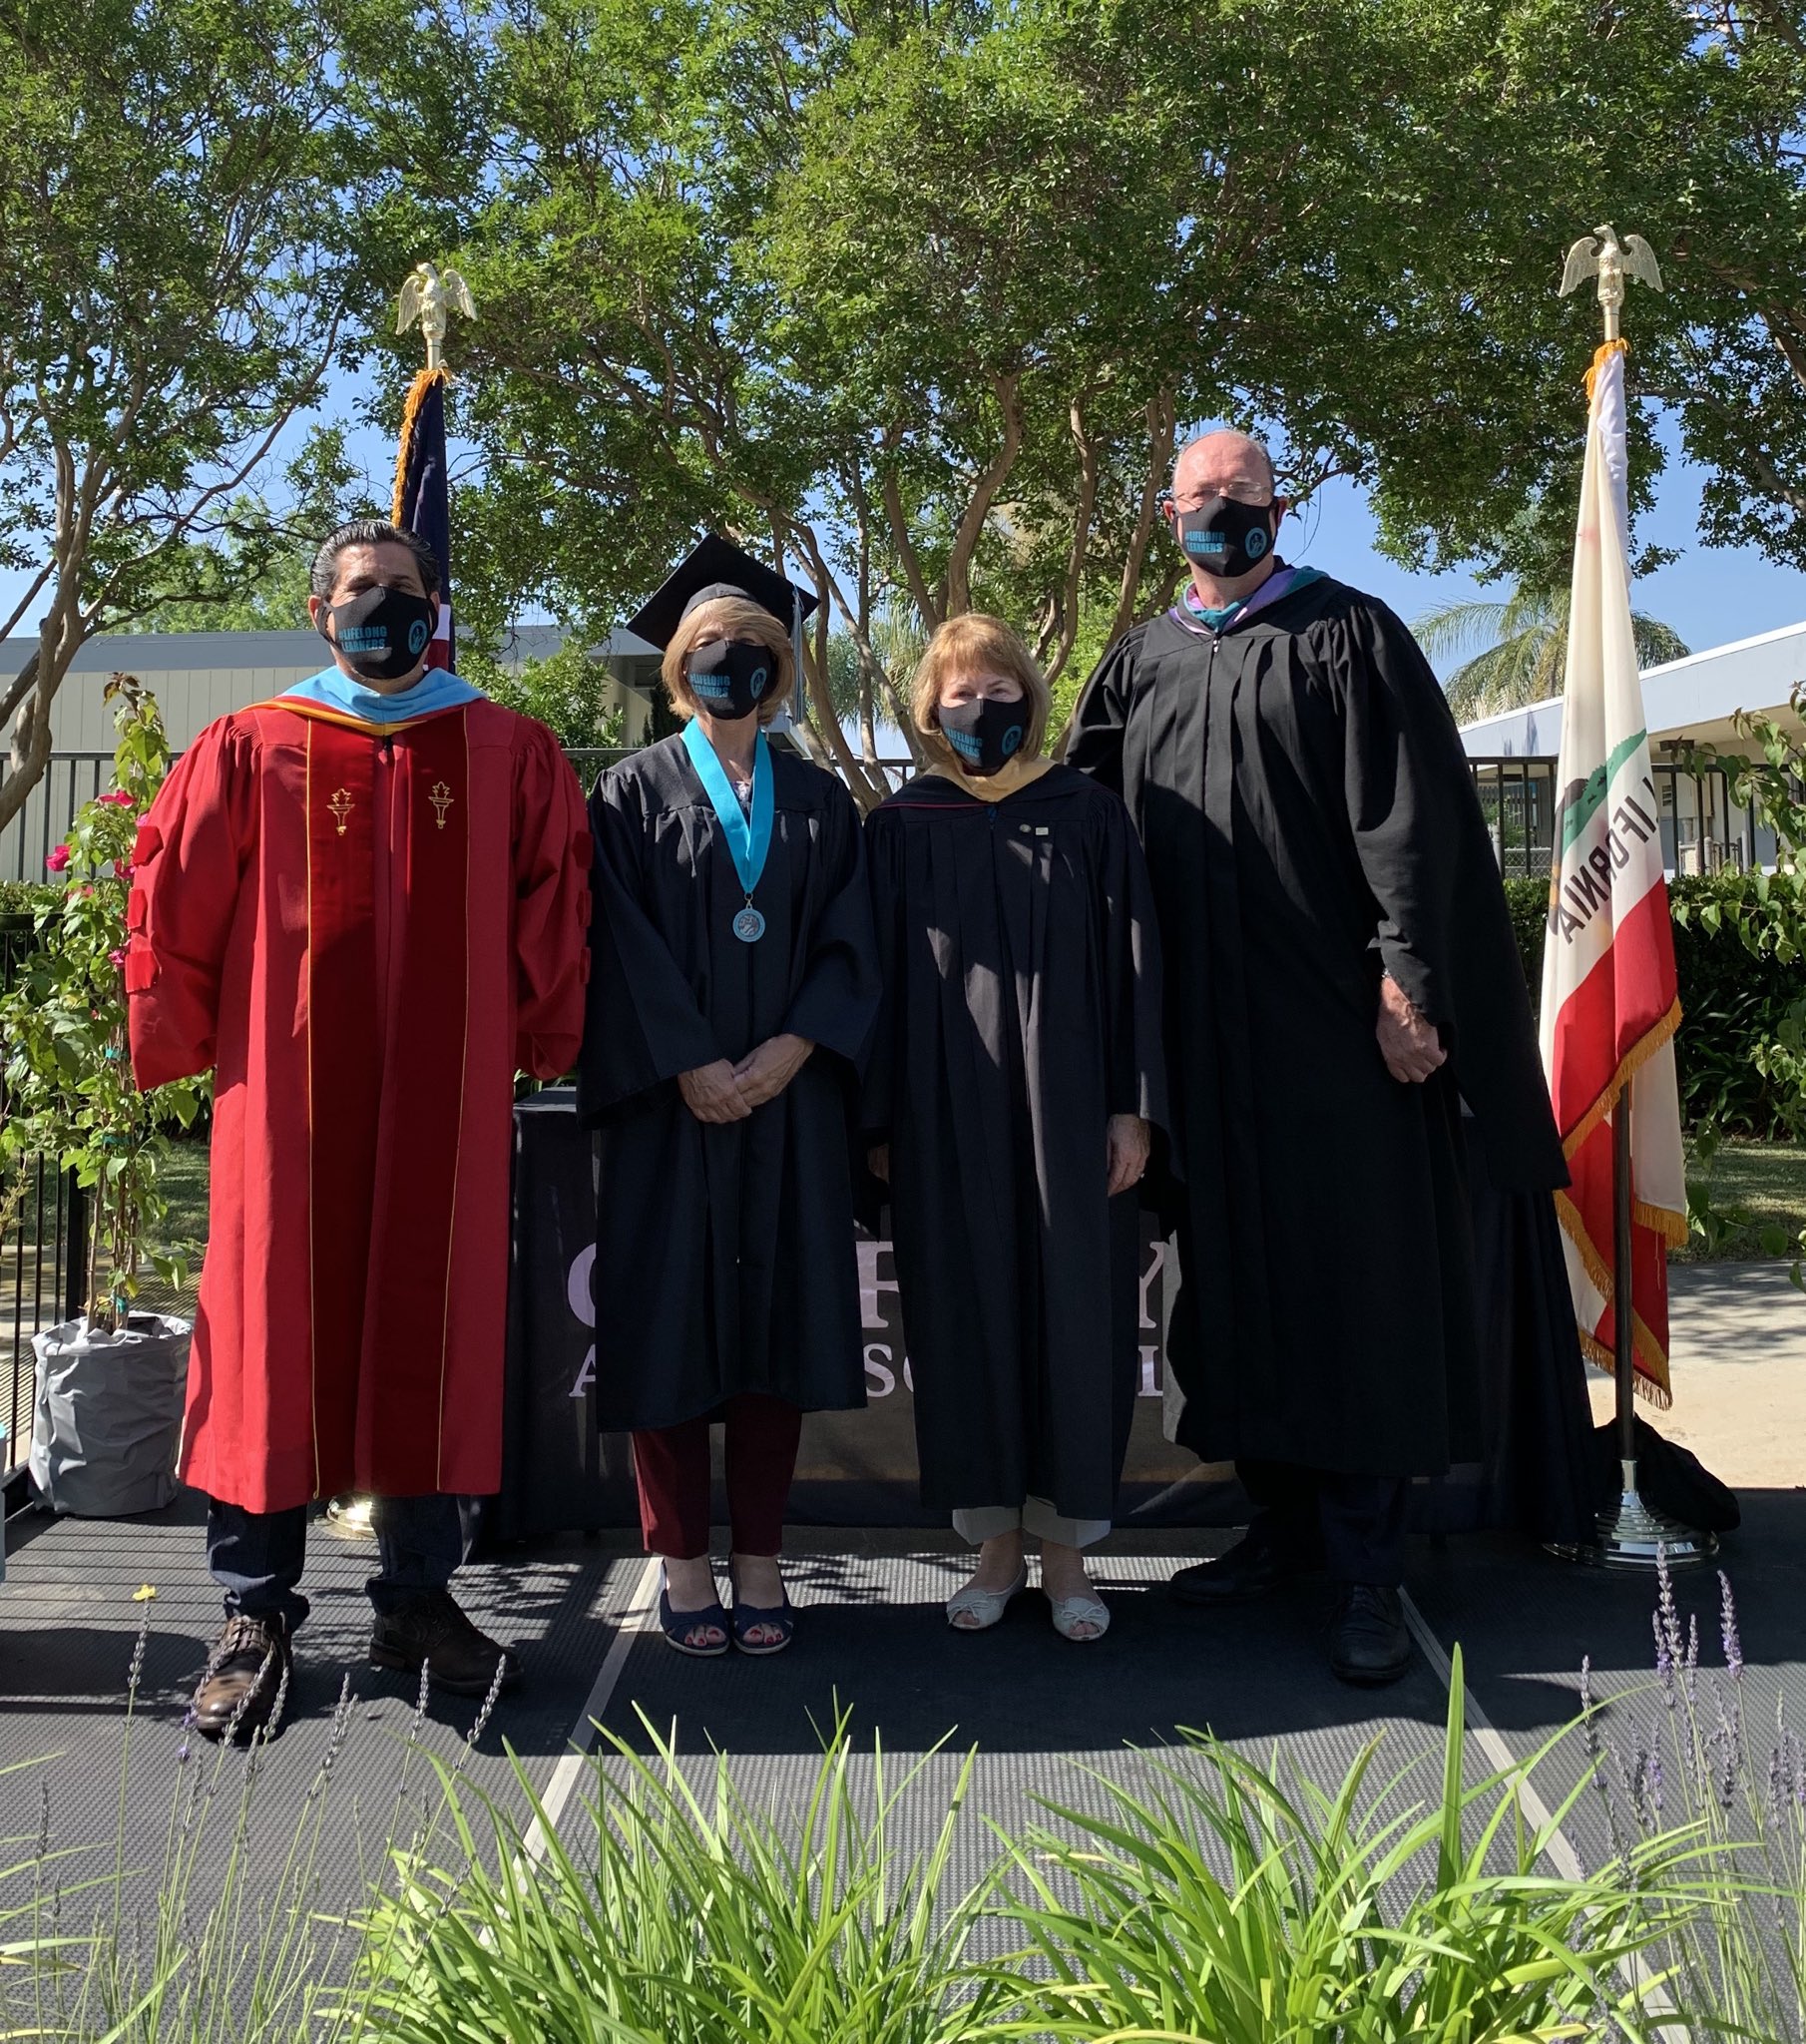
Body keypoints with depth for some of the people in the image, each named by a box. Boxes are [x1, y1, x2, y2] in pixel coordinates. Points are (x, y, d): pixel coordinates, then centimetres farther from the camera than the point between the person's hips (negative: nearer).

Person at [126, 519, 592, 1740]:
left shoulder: (509, 754, 8)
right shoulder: (251, 751, 6)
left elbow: (555, 904, 9)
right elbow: (172, 895, 8)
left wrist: (543, 1036, 6)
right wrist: (181, 1040, 8)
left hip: (448, 1103, 1)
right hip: (290, 1098, -1)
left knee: (436, 1333, 6)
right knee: (278, 1331, 2)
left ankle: (419, 1596, 19)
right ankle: (258, 1614, 14)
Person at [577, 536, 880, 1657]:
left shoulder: (820, 801, 13)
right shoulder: (636, 792, 6)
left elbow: (850, 941, 4)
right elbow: (627, 945, -4)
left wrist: (789, 1051, -11)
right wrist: (691, 1065, -14)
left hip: (789, 1097, 2)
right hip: (671, 1100, -2)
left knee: (777, 1311, 3)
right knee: (671, 1314, 0)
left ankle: (761, 1560, 13)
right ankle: (683, 1558, 12)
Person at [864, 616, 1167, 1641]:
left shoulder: (1090, 815, 4)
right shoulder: (901, 828, 7)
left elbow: (1133, 964, 2)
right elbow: (879, 975, 6)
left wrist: (1134, 1108, -5)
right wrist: (881, 1124, 1)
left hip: (1068, 1109, -1)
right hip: (948, 1115, 1)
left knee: (1074, 1311, 2)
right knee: (968, 1314, 5)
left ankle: (1068, 1546, 16)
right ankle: (998, 1538, 19)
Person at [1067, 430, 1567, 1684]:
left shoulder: (1348, 636, 2)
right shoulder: (1142, 664, 15)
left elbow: (1409, 815, -7)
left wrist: (1405, 974, -17)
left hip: (1335, 1019, -5)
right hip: (1207, 1031, 5)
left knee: (1353, 1278, -2)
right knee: (1236, 1272, 9)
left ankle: (1369, 1572, 7)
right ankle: (1282, 1524, 23)